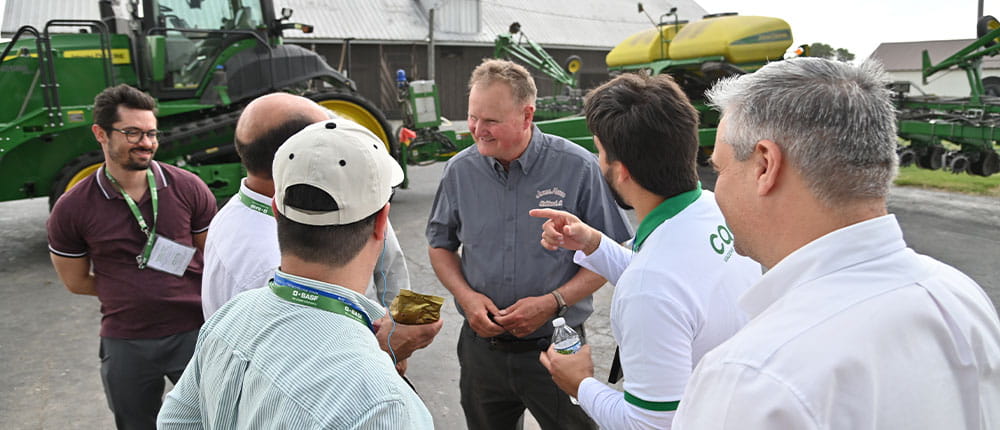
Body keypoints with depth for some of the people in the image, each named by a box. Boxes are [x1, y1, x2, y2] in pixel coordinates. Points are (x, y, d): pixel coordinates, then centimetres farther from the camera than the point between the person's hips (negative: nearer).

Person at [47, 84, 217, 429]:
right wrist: (132, 294, -1)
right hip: (126, 344, 1)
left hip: (193, 333, -1)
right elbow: (76, 282, 4)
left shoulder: (188, 189, -7)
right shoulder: (72, 209, -7)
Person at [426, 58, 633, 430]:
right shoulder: (460, 170, -3)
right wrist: (465, 295, -8)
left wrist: (553, 302, -18)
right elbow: (440, 244, 9)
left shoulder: (578, 168, -13)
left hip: (555, 347, -3)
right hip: (481, 346, 3)